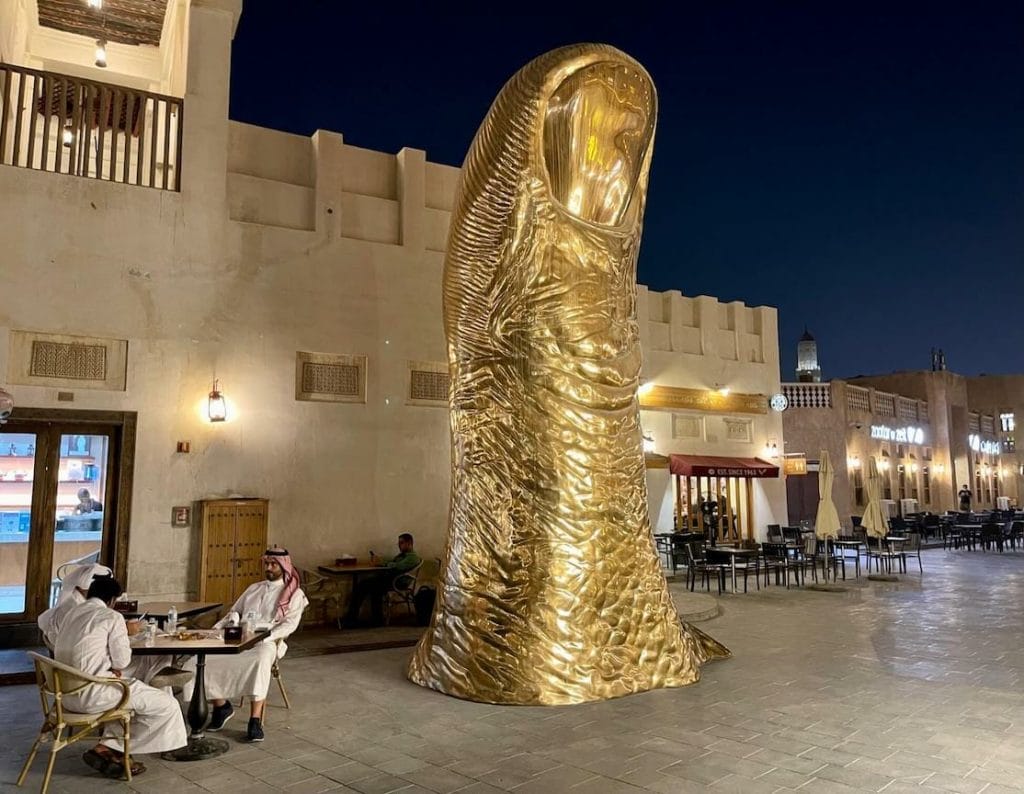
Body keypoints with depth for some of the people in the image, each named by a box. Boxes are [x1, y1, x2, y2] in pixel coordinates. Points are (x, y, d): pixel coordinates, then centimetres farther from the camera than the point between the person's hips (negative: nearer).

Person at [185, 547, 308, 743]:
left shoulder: (294, 594, 9)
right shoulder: (254, 588, 27)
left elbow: (290, 624, -4)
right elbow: (233, 613, 28)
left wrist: (266, 636, -20)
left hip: (267, 642, -5)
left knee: (261, 660, -40)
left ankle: (255, 721, -34)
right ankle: (221, 705, 0)